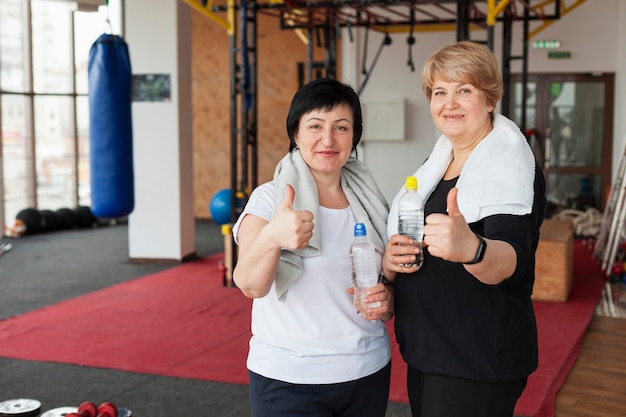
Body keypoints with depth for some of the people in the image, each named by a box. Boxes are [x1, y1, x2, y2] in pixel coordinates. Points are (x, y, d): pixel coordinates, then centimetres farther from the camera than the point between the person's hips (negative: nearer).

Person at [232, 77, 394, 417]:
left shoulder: (368, 201, 3)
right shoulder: (270, 198, -10)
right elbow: (250, 285, -24)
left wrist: (385, 303, -10)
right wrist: (271, 237, -44)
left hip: (368, 373, 4)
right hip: (287, 378, -4)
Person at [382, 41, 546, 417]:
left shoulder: (508, 165, -15)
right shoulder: (437, 161, 9)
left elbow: (508, 262, -31)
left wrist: (471, 248, -53)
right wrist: (389, 260, -7)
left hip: (478, 365, -7)